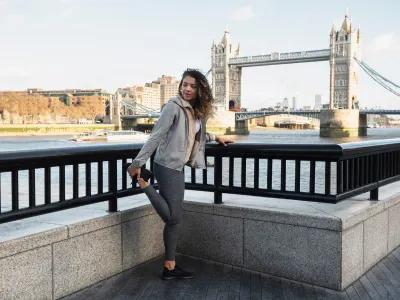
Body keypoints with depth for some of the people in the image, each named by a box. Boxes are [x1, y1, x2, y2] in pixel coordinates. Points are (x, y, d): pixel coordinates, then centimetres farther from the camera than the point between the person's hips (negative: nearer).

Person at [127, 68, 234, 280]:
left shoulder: (196, 111, 11)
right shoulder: (173, 106, -13)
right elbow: (156, 136, -15)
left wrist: (216, 138, 29)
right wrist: (138, 162, -15)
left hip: (178, 167, 8)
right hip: (167, 166, -8)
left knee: (175, 218, 9)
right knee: (173, 217, -8)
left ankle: (170, 266, 17)